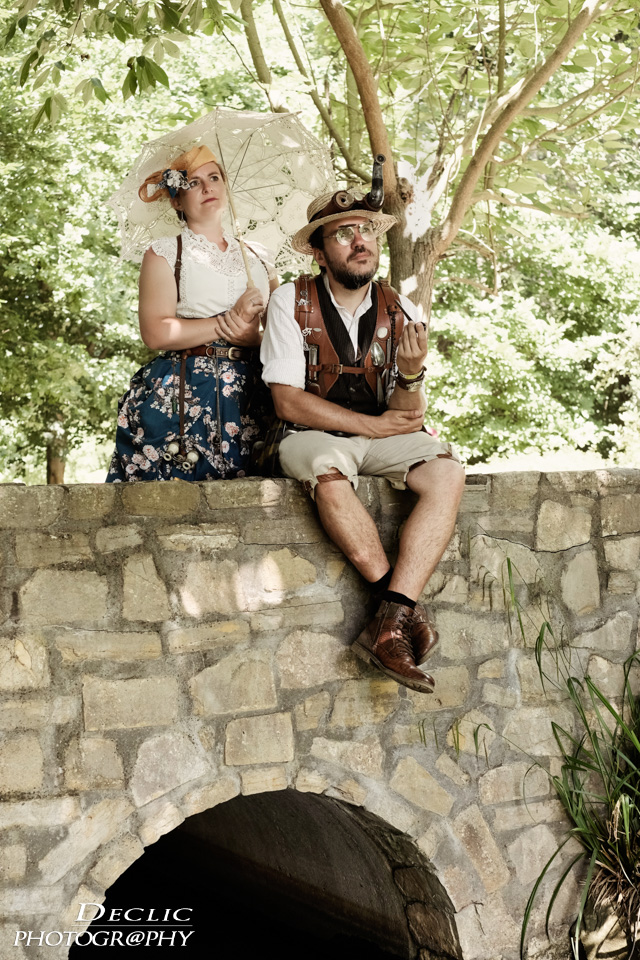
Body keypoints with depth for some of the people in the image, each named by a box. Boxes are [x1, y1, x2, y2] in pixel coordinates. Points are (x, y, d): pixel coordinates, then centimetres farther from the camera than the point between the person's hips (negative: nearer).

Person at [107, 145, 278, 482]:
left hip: (249, 397, 4)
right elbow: (155, 332, -8)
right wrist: (229, 321, -8)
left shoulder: (257, 257, 19)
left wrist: (255, 336, -10)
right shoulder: (164, 253, 6)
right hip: (181, 399, -3)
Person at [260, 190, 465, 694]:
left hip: (381, 437, 3)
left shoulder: (403, 313, 2)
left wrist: (412, 373, -24)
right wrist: (372, 425, -10)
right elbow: (288, 402, -12)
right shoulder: (291, 303, -7)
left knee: (447, 473, -27)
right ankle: (406, 608, -24)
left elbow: (408, 417, -1)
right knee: (330, 474, -38)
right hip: (313, 435, -3)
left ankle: (389, 625, -33)